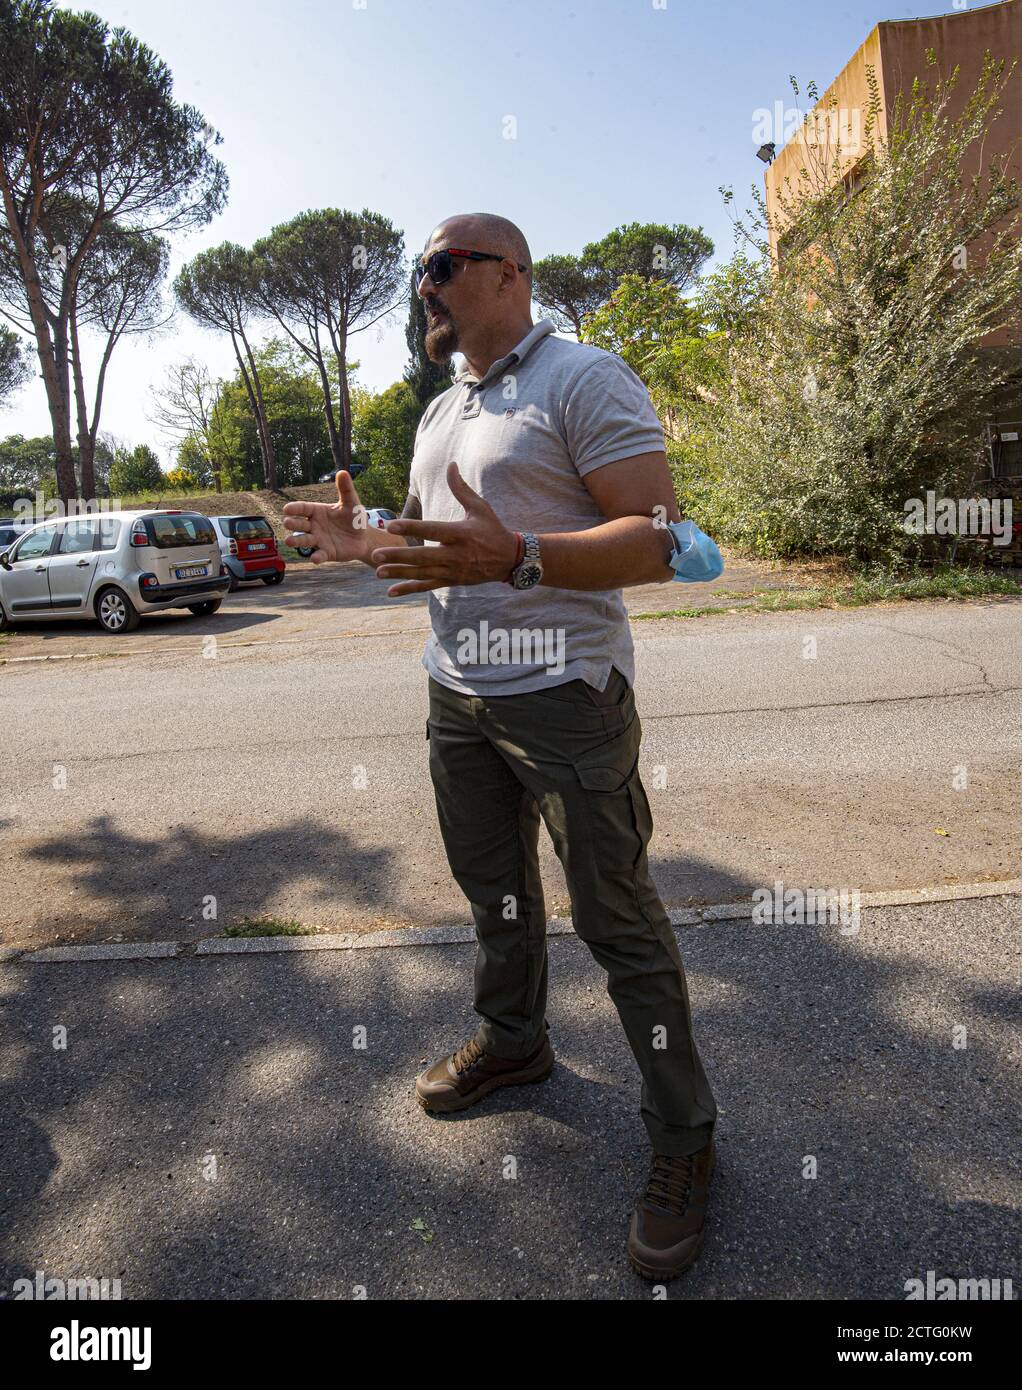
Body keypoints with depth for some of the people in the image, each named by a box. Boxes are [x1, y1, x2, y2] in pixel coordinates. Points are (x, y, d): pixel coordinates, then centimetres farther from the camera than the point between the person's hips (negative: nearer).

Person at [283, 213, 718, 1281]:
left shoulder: (584, 380, -10)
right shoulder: (440, 413, 17)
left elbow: (655, 544, -20)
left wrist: (514, 557, -33)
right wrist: (363, 543, 7)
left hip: (561, 697, -8)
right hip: (455, 695, 8)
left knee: (617, 920, -1)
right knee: (492, 886, 20)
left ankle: (682, 1134, 16)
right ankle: (513, 1040, 42)